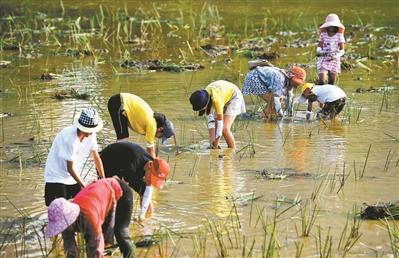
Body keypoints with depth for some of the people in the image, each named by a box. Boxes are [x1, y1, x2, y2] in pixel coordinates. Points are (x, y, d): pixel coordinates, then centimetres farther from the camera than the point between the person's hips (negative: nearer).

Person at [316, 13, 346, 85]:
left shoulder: (339, 36, -1)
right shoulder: (323, 35, 2)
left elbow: (342, 50, -4)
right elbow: (319, 47, 3)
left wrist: (336, 56, -23)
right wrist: (319, 51, -21)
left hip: (334, 61, 0)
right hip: (323, 61, 0)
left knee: (332, 83, 3)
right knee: (322, 80, -15)